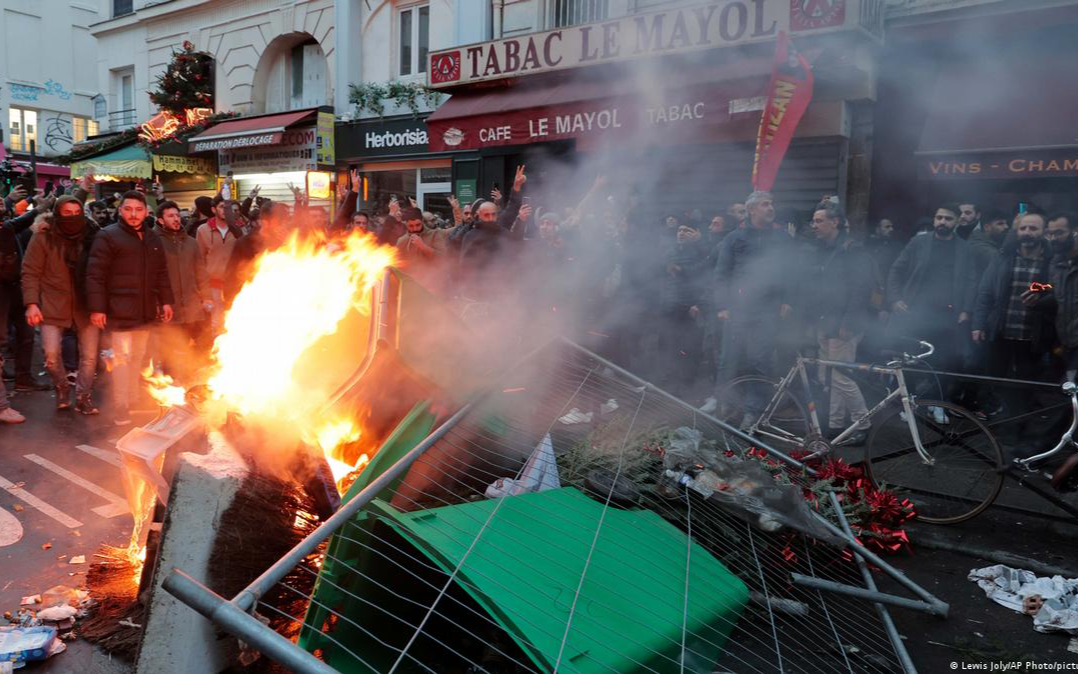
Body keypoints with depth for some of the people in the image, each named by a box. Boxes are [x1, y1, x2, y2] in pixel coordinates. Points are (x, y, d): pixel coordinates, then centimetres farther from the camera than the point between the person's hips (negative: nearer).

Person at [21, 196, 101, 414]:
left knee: (89, 356, 1)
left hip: (86, 305, 2)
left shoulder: (91, 237, 2)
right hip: (53, 305, -1)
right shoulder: (43, 238, -2)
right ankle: (62, 388, 20)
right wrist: (32, 303, -13)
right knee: (51, 354, -8)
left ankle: (83, 397, 16)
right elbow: (30, 273, -2)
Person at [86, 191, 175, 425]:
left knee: (138, 356, 13)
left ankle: (133, 400, 24)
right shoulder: (107, 236, -6)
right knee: (122, 356, -5)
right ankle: (121, 407, 1)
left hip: (145, 310, 6)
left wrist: (166, 301, 13)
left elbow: (161, 273, 19)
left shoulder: (153, 238, 14)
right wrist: (97, 307, -16)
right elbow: (95, 275, -11)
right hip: (120, 310, -6)